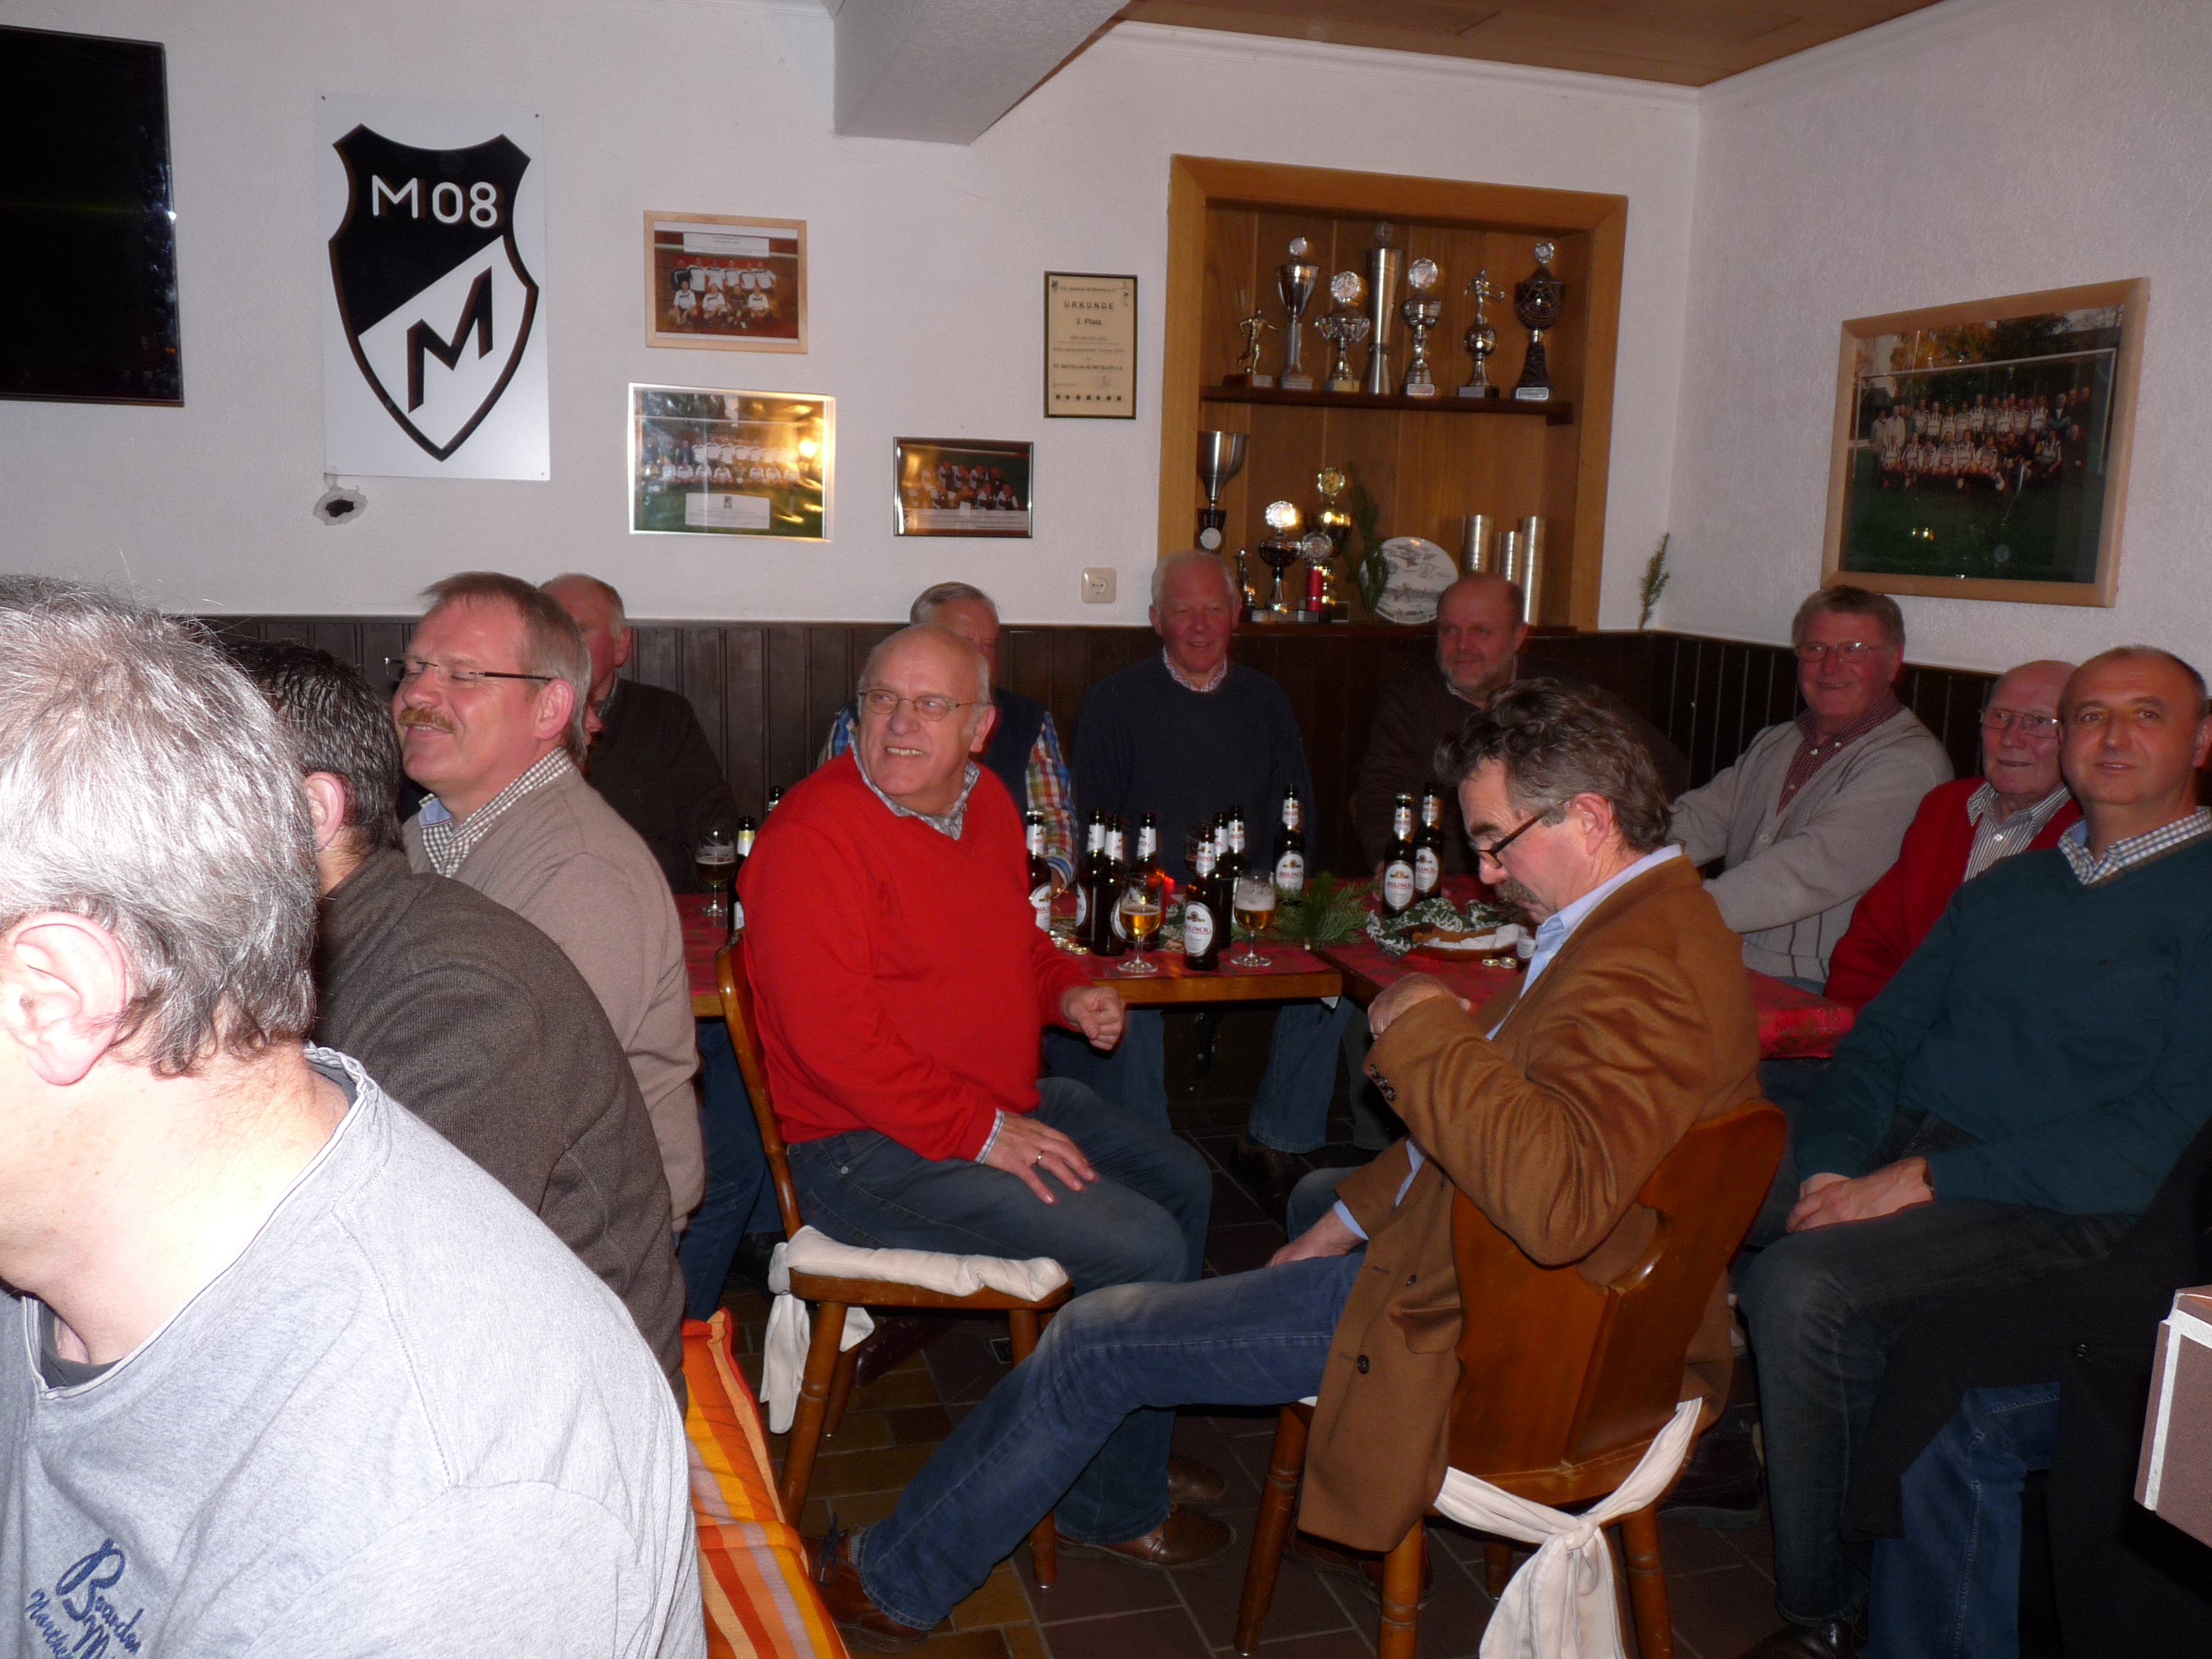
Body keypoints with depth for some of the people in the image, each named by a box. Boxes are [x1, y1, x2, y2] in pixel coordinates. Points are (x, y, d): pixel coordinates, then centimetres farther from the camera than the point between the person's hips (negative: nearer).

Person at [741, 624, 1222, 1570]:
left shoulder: (984, 798, 6)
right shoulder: (811, 836, -21)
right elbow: (835, 1039, -26)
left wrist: (1068, 992, 3)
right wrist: (984, 1131, -23)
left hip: (1003, 1103, 10)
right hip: (869, 1154, -10)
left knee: (1183, 1181, 15)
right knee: (1144, 1246, -17)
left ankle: (1131, 1442, 31)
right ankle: (1111, 1506, 6)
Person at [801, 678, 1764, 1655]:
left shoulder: (1640, 970, -29)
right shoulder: (1655, 918, 6)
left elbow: (1553, 1199, -44)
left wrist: (1425, 1029, -31)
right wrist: (1360, 1212, 12)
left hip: (1471, 1334, -10)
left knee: (1096, 1343, -2)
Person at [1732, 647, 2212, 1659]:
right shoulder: (2007, 889, 22)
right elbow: (1882, 1035, 17)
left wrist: (1928, 1179, -17)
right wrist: (1833, 1162, -4)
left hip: (2067, 1211, -6)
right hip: (1895, 1157, 6)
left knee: (1804, 1285, -29)